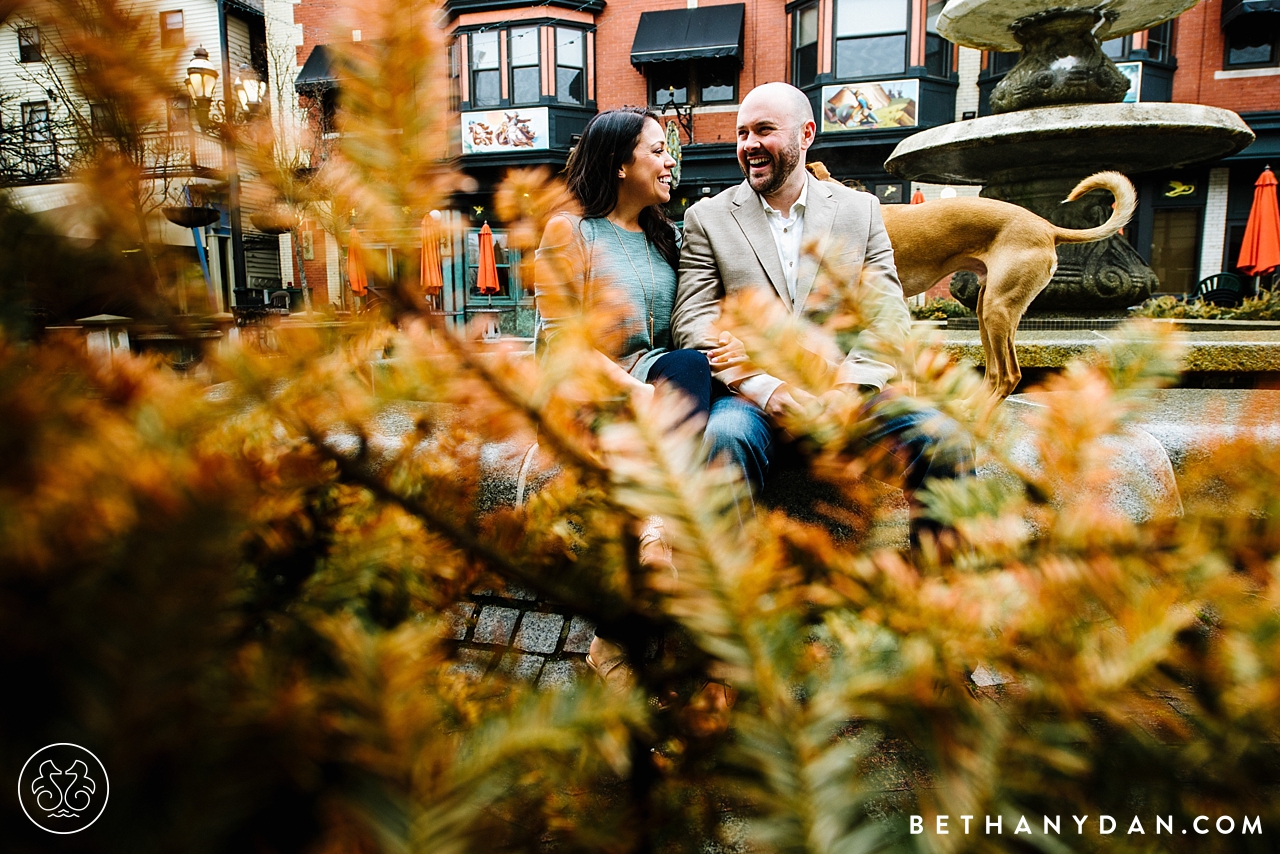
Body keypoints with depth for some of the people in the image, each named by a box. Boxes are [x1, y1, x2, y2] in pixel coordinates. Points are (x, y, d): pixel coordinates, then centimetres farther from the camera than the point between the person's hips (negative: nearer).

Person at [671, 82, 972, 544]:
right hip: (750, 394, -1)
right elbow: (694, 320, -1)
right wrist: (766, 387, -15)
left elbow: (888, 314, 7)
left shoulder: (861, 209, 15)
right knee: (724, 437, -35)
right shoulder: (707, 217, 11)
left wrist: (851, 383, -13)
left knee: (943, 438, -22)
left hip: (847, 389, 2)